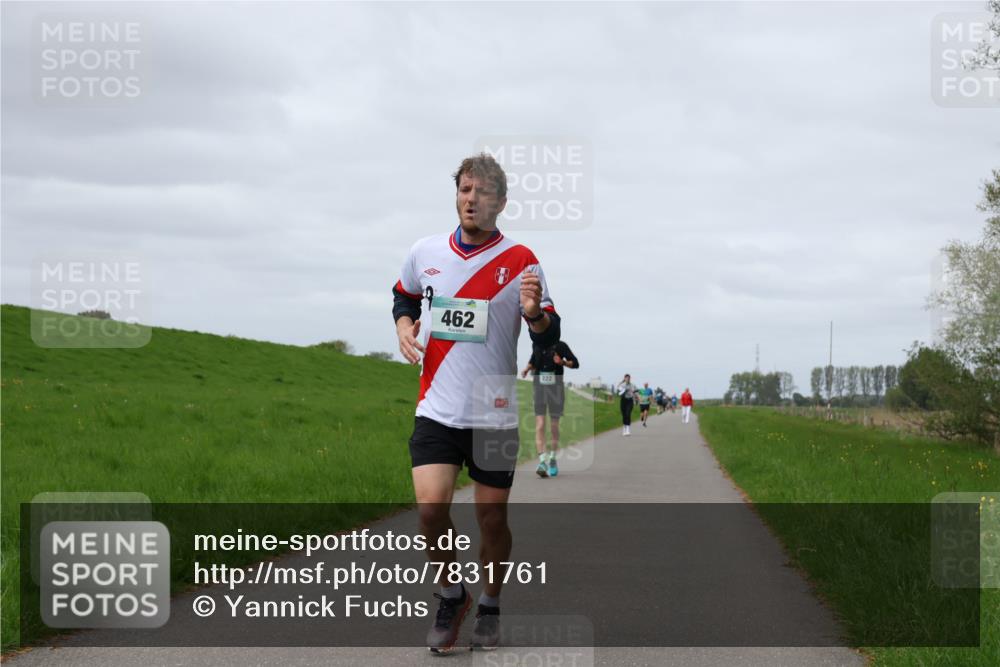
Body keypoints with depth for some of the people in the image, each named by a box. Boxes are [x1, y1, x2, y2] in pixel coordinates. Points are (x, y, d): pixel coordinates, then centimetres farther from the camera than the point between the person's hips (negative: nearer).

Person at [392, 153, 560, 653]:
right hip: (436, 409, 1)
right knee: (430, 507, -14)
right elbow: (404, 294, 25)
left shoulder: (520, 262, -5)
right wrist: (403, 325, 4)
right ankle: (450, 595, 10)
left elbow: (550, 339, -4)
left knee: (492, 518, 5)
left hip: (495, 414, -1)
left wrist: (534, 314, -25)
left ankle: (490, 604, 29)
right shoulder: (425, 252, 3)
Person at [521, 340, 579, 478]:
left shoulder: (560, 345, -4)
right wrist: (527, 368, 4)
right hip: (539, 385, 2)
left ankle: (553, 459, 26)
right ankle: (542, 461, -19)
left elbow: (575, 363, 1)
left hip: (555, 385, -2)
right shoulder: (536, 345, 6)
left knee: (554, 426, 7)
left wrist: (563, 362, -18)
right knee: (540, 425, -12)